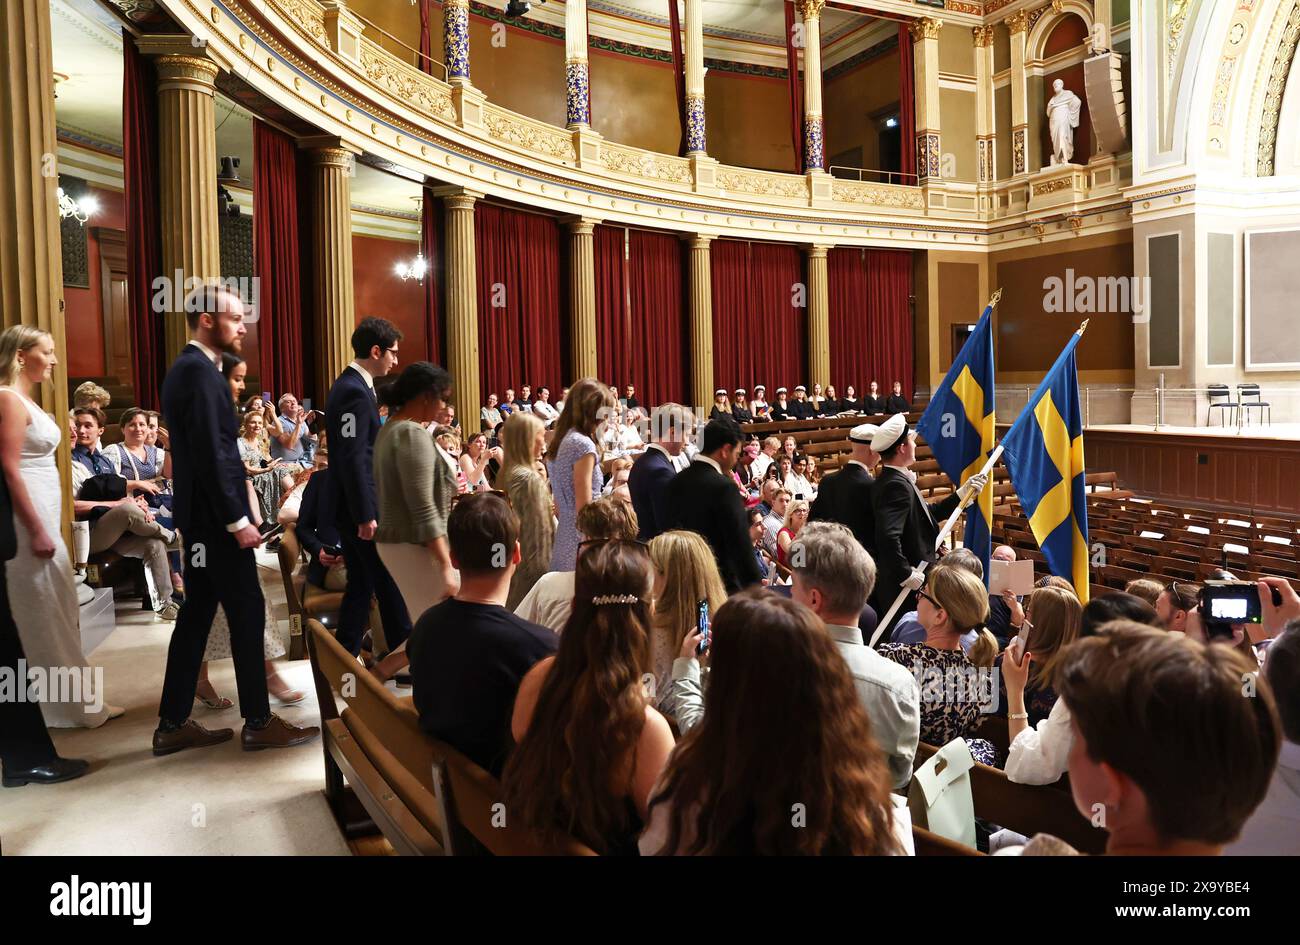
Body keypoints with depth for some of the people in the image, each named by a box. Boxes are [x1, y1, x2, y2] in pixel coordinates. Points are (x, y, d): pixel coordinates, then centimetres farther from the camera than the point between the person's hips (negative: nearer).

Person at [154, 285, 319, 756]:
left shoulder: (185, 369, 15)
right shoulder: (201, 372, -16)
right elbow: (211, 455, -22)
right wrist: (237, 521, -20)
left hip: (199, 515, 10)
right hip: (215, 517, -10)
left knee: (197, 614, 12)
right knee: (247, 612, -2)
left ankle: (173, 724, 18)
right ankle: (258, 722, 7)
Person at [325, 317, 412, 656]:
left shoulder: (351, 385, 13)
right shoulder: (355, 391, -18)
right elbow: (352, 459, -23)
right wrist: (366, 515, -23)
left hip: (352, 507, 10)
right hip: (361, 507, -10)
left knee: (361, 585, 14)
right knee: (391, 585, 2)